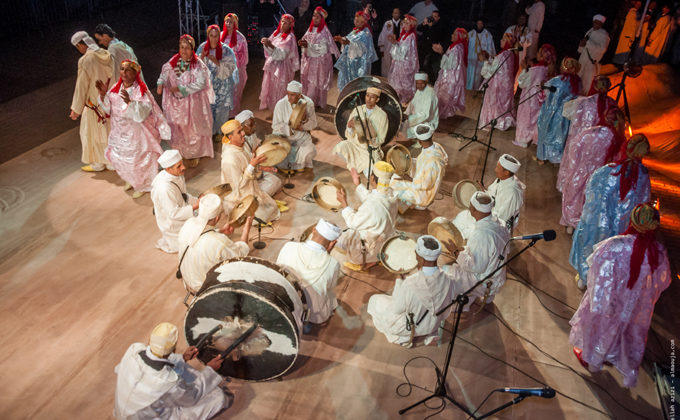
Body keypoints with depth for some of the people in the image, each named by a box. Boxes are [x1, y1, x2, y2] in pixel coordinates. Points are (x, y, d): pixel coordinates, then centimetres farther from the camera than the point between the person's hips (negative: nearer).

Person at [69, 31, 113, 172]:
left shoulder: (85, 61, -21)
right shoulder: (107, 55, -3)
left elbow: (81, 86, -16)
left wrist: (76, 109, -7)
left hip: (94, 104, -6)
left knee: (93, 133, 12)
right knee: (110, 131, 17)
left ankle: (98, 163, 24)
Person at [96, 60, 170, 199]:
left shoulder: (141, 90, -16)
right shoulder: (116, 88, 2)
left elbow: (143, 112, -29)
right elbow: (108, 108, 5)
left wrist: (130, 101, -43)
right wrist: (103, 95, -11)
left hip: (136, 133, -6)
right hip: (120, 132, 6)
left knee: (138, 159, 4)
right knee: (117, 156, 17)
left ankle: (143, 186, 29)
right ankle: (131, 180, 43)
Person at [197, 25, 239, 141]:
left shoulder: (225, 50, -10)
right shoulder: (202, 48, -2)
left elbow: (230, 68, -15)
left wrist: (217, 62, -27)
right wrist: (202, 57, -20)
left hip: (222, 86, -2)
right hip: (207, 85, 2)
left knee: (221, 109, 4)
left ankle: (218, 131, 25)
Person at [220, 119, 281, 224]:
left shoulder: (238, 148, -5)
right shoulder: (230, 158, -34)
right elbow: (239, 184, -29)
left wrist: (259, 167, -3)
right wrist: (252, 165, -33)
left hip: (250, 189, 9)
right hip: (238, 198, -9)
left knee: (272, 206, 16)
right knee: (270, 209, 1)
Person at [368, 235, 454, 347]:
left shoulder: (409, 284, -38)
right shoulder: (447, 280, -25)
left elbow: (397, 310, -20)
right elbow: (446, 310, -6)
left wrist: (399, 281, -13)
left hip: (408, 327, -4)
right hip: (433, 325, 4)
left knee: (375, 301, 17)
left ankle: (402, 338, 18)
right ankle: (428, 334, 23)